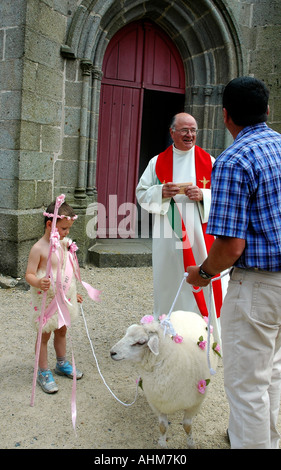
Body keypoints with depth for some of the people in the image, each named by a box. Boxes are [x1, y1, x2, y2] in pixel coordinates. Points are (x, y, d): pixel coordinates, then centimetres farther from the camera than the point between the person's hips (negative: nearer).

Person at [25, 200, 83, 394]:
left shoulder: (64, 244, 3)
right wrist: (38, 282, -42)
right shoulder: (39, 248, -19)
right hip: (46, 300, -7)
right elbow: (29, 274, -20)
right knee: (45, 335, 6)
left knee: (62, 331, 21)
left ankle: (62, 363, 40)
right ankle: (43, 373, 21)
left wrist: (74, 293, 22)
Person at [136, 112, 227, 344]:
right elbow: (142, 194, 7)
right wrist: (161, 193, -13)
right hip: (167, 236, 1)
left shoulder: (209, 161, 6)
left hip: (199, 236, 0)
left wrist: (203, 195, -13)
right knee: (168, 283, 6)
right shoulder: (158, 162, 8)